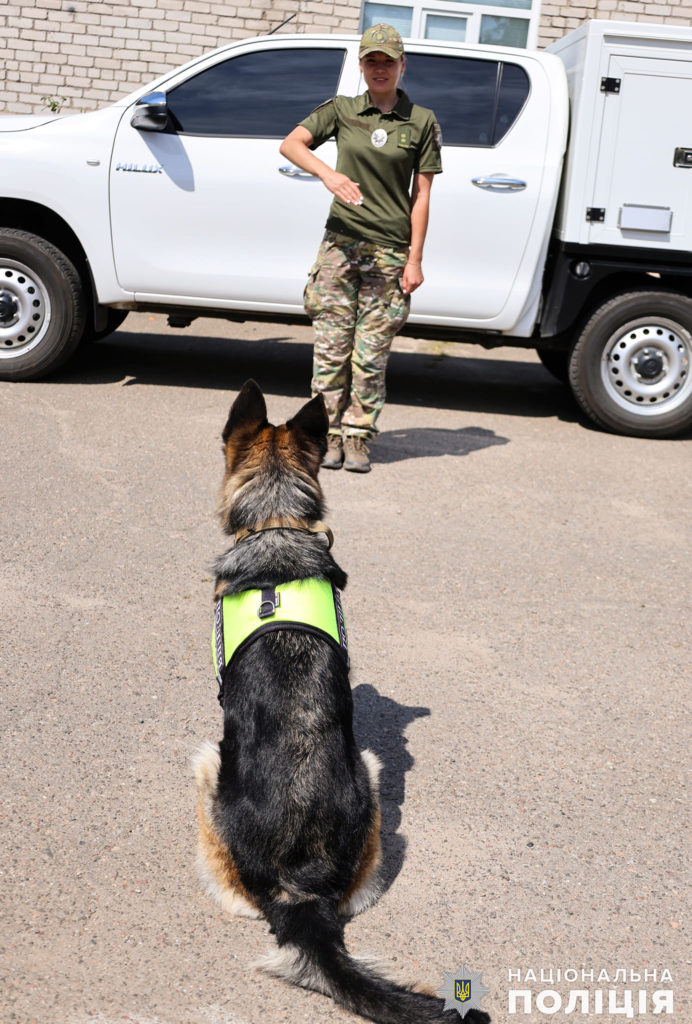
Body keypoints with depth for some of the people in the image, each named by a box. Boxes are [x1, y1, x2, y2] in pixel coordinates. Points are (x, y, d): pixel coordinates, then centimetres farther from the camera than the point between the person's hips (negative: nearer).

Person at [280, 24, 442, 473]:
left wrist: (414, 260, -4)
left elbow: (421, 195, 2)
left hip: (390, 252, -1)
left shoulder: (422, 121, 5)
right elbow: (291, 143, -4)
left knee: (371, 355, 2)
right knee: (332, 348, 1)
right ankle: (330, 434, 12)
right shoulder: (341, 110, 8)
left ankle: (358, 436, 13)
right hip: (340, 245, 1)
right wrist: (328, 174, -23)